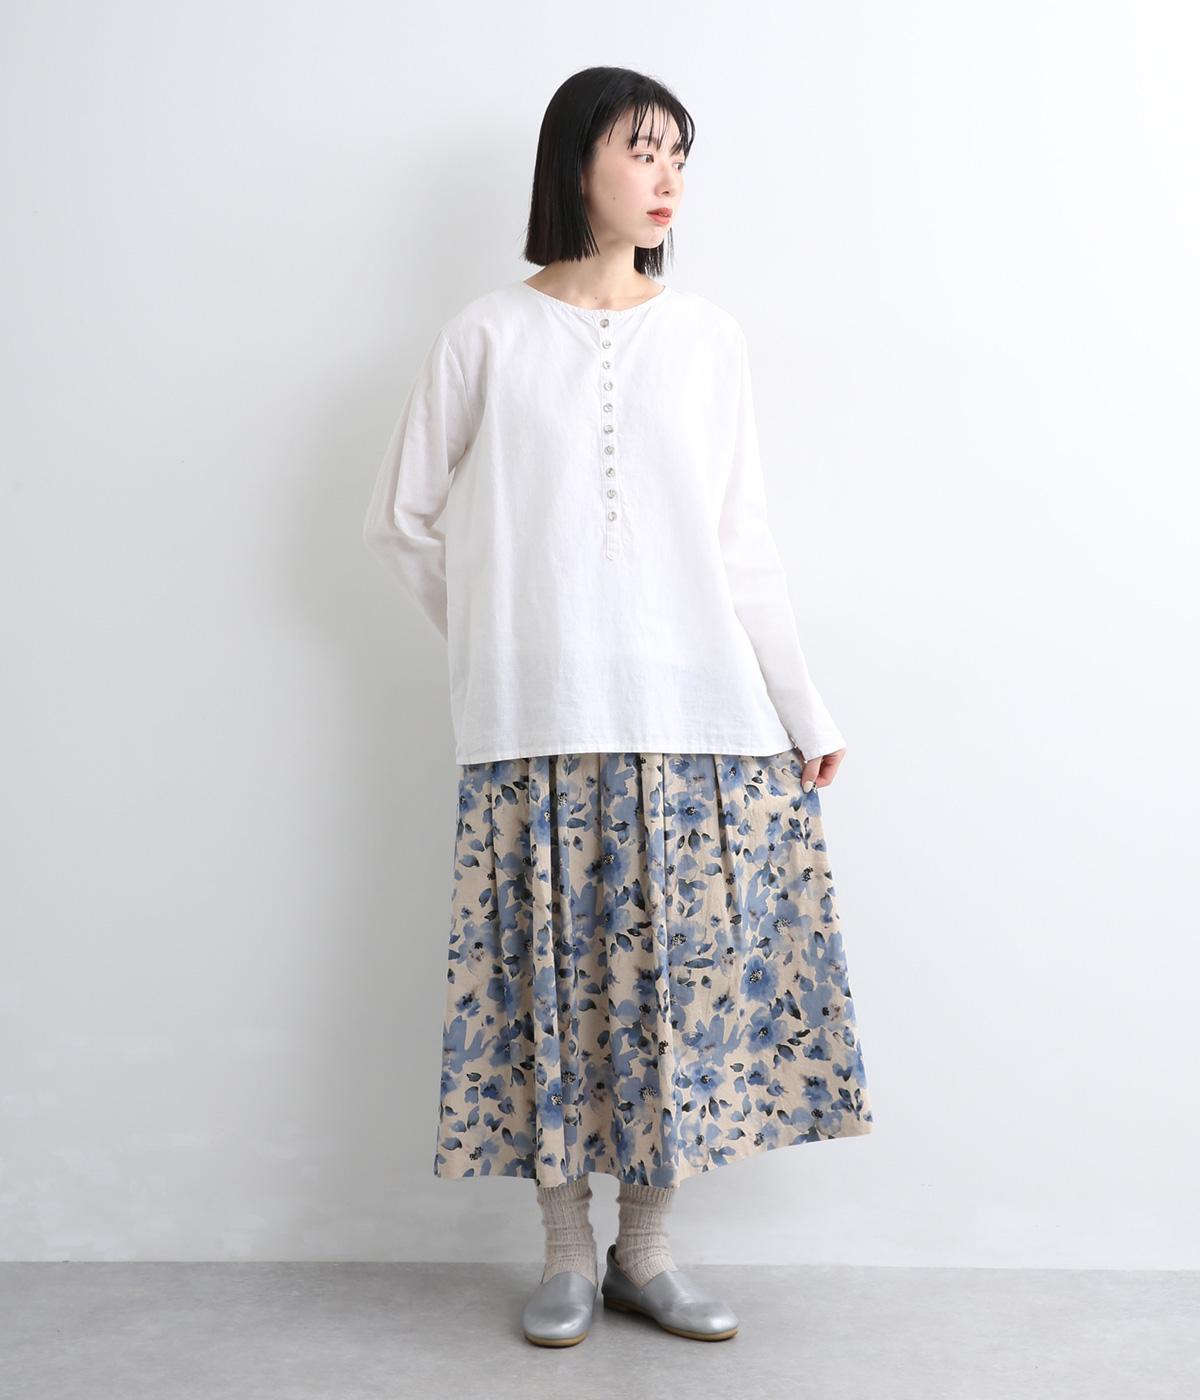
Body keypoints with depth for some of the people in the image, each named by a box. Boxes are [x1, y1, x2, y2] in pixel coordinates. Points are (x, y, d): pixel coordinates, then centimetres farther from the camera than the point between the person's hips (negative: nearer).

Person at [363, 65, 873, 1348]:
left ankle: (646, 1249, 21)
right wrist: (505, 635, 9)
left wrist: (806, 712, 6)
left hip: (698, 718, 2)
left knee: (683, 971, 4)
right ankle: (567, 1252, 21)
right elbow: (402, 518, 10)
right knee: (553, 975, 3)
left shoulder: (707, 336, 8)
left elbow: (742, 543, 8)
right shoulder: (489, 337, 4)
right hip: (539, 727, -1)